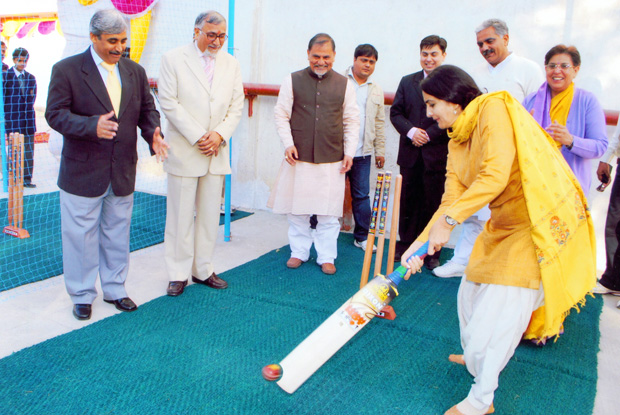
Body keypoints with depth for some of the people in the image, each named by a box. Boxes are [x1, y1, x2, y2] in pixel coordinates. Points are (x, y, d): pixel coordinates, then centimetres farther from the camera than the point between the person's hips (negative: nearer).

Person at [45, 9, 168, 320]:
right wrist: (92, 126, -30)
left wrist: (153, 134, -12)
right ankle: (82, 295, 23)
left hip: (123, 172, 4)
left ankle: (115, 289, 31)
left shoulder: (135, 72, 7)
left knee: (117, 234, 15)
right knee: (80, 236, 6)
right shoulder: (66, 70, -7)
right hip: (82, 172, -4)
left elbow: (147, 109, 10)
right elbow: (55, 114, -13)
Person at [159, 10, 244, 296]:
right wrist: (197, 137, -13)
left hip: (217, 152, 4)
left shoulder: (231, 64, 10)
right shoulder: (173, 59, -2)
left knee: (210, 215, 9)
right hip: (183, 151, -4)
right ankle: (178, 274, 14)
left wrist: (219, 135, -8)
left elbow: (237, 106, 8)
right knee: (180, 216, 2)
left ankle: (203, 270, 22)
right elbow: (168, 103, -8)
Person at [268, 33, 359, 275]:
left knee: (329, 212, 3)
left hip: (332, 160, 0)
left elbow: (352, 121, 10)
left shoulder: (344, 85, 7)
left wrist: (349, 152, 2)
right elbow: (281, 115, 5)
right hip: (299, 157, 0)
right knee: (297, 209, 7)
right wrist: (288, 144, -6)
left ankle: (326, 256, 16)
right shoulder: (293, 81, 4)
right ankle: (299, 252, 23)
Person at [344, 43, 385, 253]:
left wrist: (380, 151, 15)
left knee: (362, 195, 7)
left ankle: (362, 236, 17)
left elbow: (379, 123, 18)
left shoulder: (377, 90, 14)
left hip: (362, 152, 3)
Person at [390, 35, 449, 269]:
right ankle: (405, 245, 22)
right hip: (410, 154, 4)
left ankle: (431, 252, 15)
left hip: (438, 155, -3)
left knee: (433, 204, 4)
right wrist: (410, 131, -9)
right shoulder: (407, 82, 13)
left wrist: (429, 135, -14)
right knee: (408, 203, 10)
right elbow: (395, 112, 8)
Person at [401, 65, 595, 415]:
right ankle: (476, 356, 46)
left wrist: (448, 221, -31)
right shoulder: (457, 142, 8)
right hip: (503, 226, 9)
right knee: (471, 293, 20)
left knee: (498, 310, -7)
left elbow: (496, 175, -29)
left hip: (540, 223, -9)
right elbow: (451, 201, 5)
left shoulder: (493, 109, -18)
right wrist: (420, 243, -4)